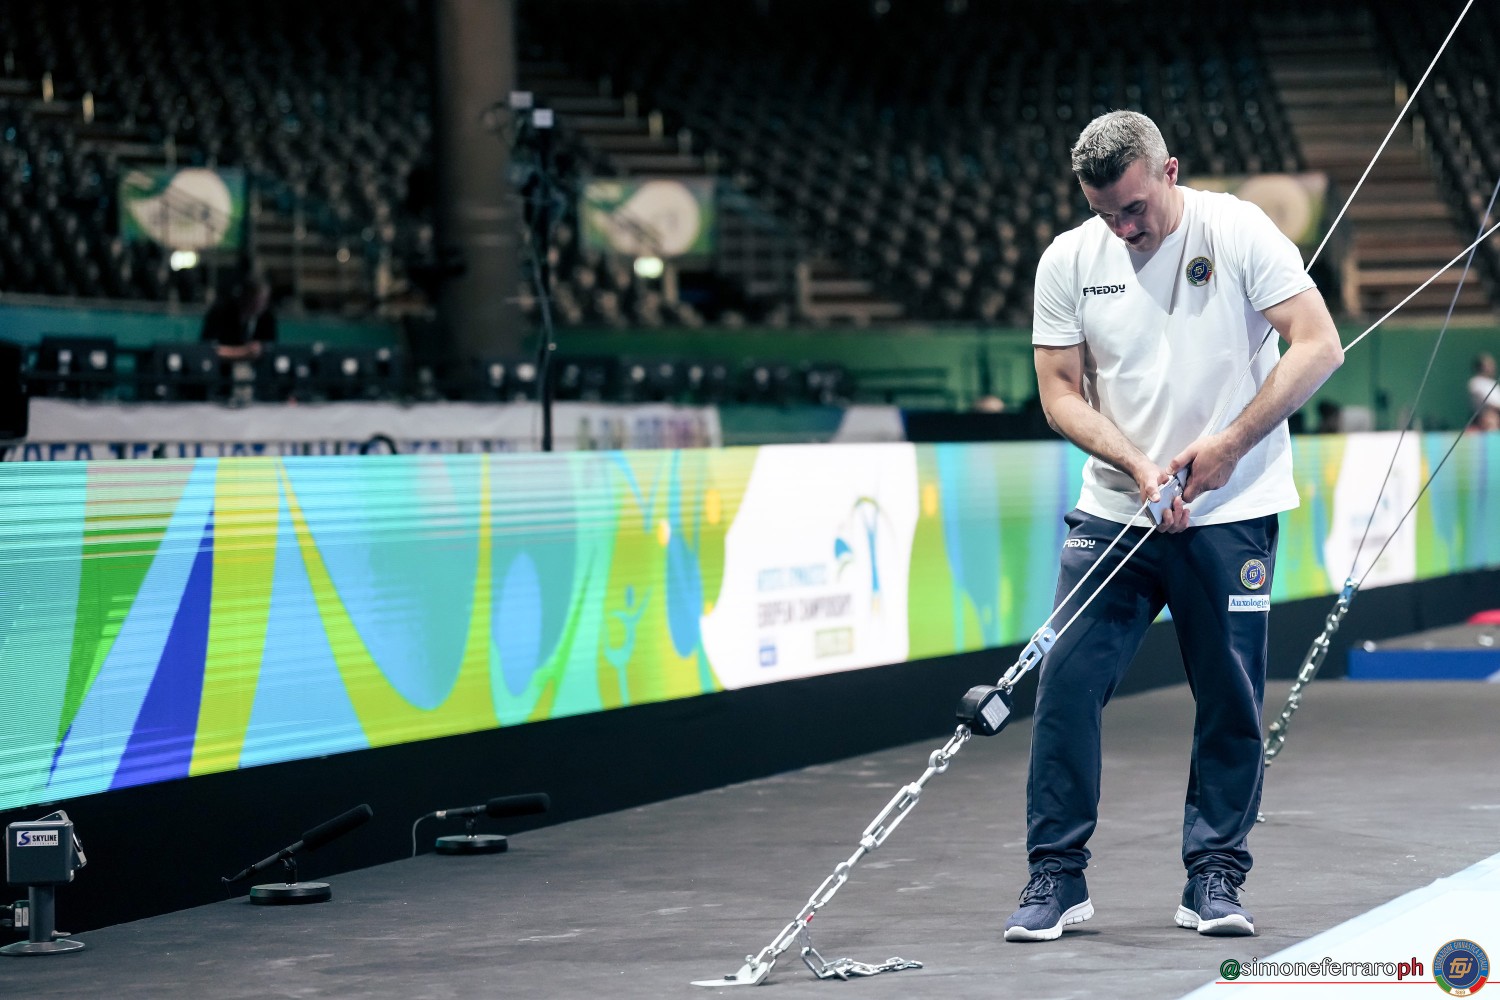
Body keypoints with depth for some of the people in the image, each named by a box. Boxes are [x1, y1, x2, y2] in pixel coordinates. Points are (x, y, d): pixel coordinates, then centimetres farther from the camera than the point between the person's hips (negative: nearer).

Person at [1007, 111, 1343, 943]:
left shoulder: (1238, 232, -8)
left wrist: (1229, 445, -18)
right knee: (1066, 681, -7)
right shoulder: (1067, 260, 0)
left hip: (1232, 515, -2)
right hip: (1113, 510, 2)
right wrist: (1136, 465, -14)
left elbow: (1318, 345, -12)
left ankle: (1214, 876, 14)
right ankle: (1056, 875, 2)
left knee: (1231, 698, 1)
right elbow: (1060, 391, 2)